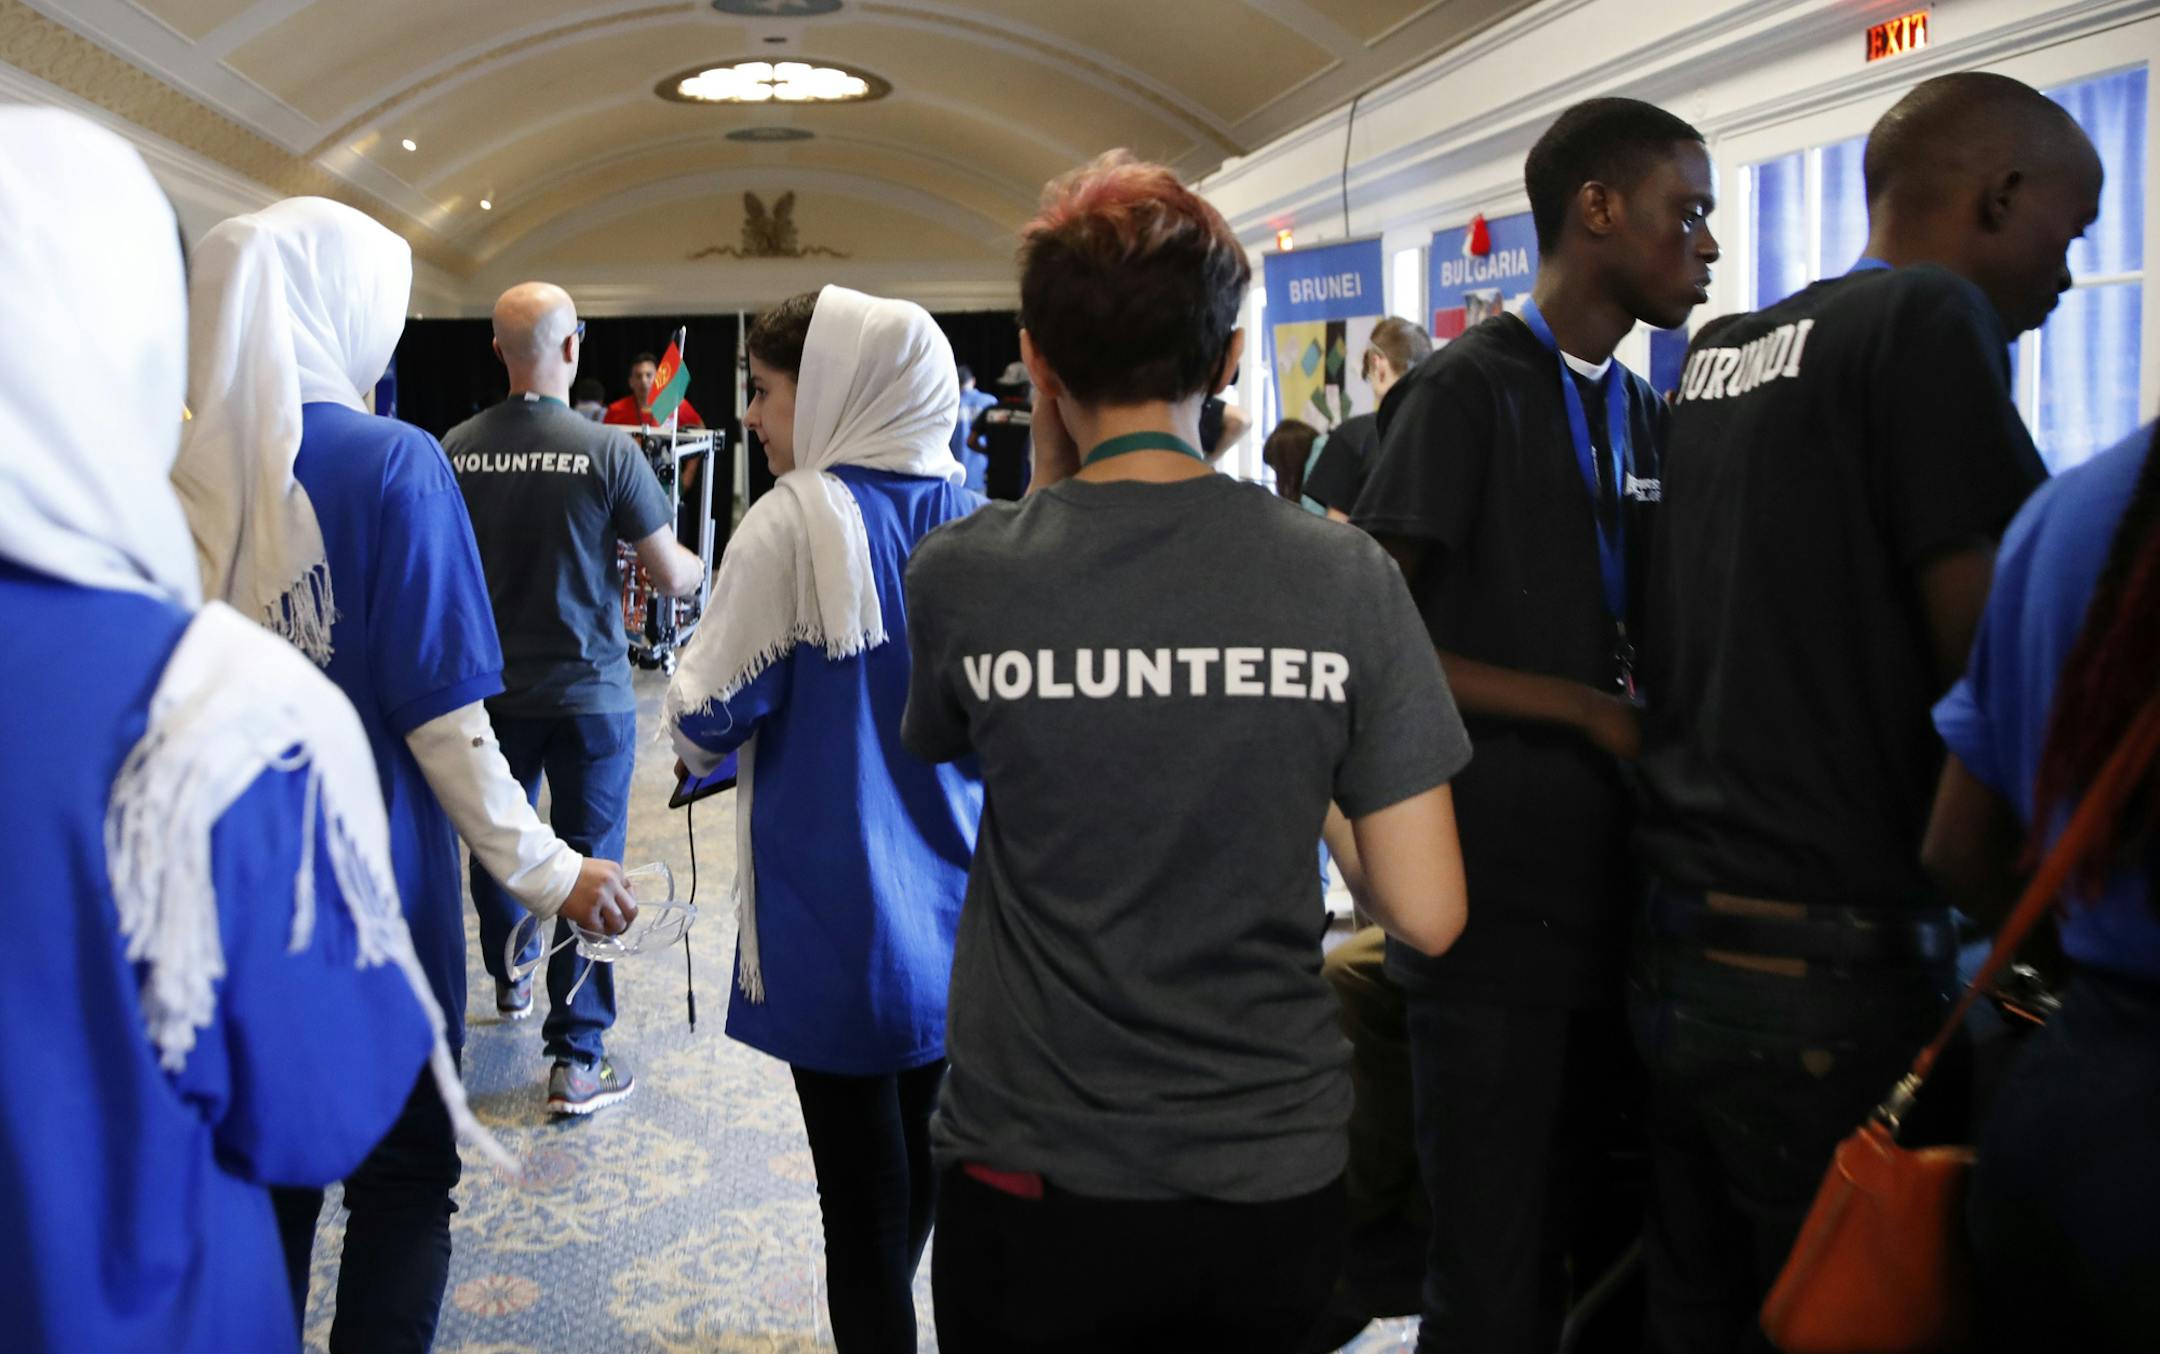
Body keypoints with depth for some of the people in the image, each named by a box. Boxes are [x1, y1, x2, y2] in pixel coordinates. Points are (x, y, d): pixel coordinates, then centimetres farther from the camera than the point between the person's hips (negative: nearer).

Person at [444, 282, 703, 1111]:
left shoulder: (455, 451, -5)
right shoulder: (607, 451, -16)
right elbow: (673, 578, -11)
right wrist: (699, 567, 12)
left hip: (491, 690, 4)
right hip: (588, 693, -4)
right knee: (588, 865, 3)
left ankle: (509, 980, 45)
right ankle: (576, 1059, 5)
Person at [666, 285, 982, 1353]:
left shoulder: (799, 521, -16)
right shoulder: (968, 520, 1)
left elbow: (710, 718, -12)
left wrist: (695, 727, 9)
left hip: (839, 922, -6)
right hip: (952, 907, 6)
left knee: (863, 1186, 8)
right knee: (925, 1163, 20)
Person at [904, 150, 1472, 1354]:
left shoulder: (959, 576, -12)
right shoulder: (1347, 578, -11)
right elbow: (1429, 916, -10)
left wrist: (1050, 474, 5)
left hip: (1034, 1183, -1)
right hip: (1276, 1181, 1)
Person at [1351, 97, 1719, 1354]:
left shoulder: (1649, 415, 14)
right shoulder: (1467, 391, -8)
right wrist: (1590, 712, -14)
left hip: (1620, 903, 7)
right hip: (1500, 910, -7)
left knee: (1626, 1251, 15)